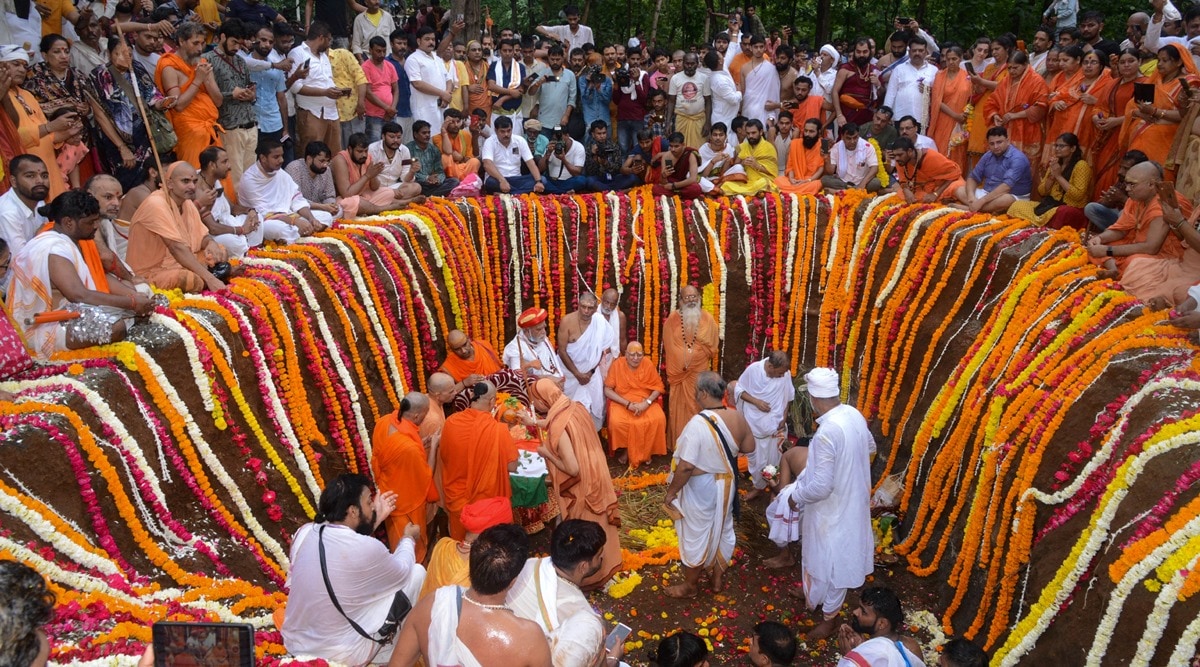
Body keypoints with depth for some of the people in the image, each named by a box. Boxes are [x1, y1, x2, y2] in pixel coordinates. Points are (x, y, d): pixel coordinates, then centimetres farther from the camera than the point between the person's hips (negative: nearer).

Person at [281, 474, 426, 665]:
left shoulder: (303, 533, -6)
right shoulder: (367, 549, -24)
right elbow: (402, 572, -1)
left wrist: (374, 520, 16)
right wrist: (408, 539, 18)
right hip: (341, 654, -6)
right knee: (416, 573, 2)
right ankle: (391, 652, 20)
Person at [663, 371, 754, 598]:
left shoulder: (699, 423, -30)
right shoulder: (737, 417, -9)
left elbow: (686, 466, -29)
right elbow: (749, 447, 6)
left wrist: (671, 492, -16)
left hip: (701, 488, -7)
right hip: (727, 484, 7)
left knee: (696, 536, 12)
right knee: (723, 530, 23)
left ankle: (690, 586, 31)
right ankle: (718, 579, 41)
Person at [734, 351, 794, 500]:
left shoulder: (785, 373, -16)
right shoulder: (753, 369, -20)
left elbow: (788, 397, 0)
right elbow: (739, 389, -7)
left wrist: (784, 418, -4)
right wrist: (756, 401, -20)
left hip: (775, 425, 0)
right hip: (754, 424, 0)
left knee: (773, 459, 10)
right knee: (755, 458, 15)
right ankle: (758, 487, 36)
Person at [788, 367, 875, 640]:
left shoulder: (826, 433, -34)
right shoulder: (854, 414, -7)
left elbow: (821, 486, -32)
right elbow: (870, 448, 13)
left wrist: (796, 496, -13)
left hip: (833, 509, -8)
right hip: (852, 500, 8)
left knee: (830, 562, 13)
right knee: (837, 558, 28)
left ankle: (829, 617, 33)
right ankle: (822, 598, 51)